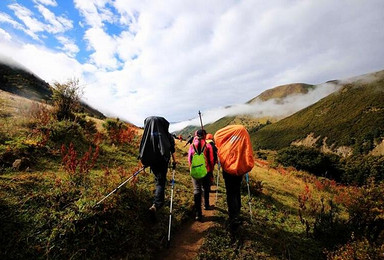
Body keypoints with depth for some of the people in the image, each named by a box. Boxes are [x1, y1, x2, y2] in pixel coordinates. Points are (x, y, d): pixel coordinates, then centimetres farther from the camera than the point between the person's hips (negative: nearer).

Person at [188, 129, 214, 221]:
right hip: (206, 170, 0)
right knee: (205, 188, 22)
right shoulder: (208, 146, -7)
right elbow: (211, 160, -4)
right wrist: (211, 170, 9)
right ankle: (206, 205, 39)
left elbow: (189, 159, 4)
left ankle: (198, 213, -1)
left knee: (197, 190, 3)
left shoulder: (192, 146, -2)